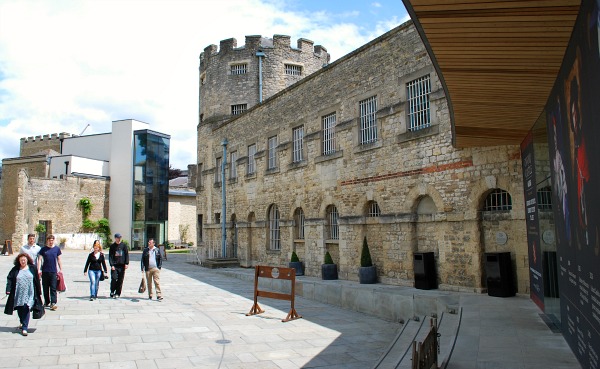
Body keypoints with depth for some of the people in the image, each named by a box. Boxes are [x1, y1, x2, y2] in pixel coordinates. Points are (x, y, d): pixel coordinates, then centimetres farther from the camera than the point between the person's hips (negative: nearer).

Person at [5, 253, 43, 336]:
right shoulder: (15, 270, 5)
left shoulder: (33, 268, 4)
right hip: (18, 294, 2)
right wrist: (8, 290, -14)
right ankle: (22, 323, 38)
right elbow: (9, 279, 0)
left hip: (29, 294, -2)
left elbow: (37, 281, 6)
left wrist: (39, 293, 7)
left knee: (26, 309, -11)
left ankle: (24, 328, -8)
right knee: (19, 309, 12)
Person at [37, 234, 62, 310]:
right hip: (45, 271, 1)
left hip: (54, 271, -1)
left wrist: (61, 269, 8)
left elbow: (59, 259, 10)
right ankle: (46, 302, 25)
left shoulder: (57, 249, 6)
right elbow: (39, 259, 3)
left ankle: (53, 303, -9)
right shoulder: (43, 249, 4)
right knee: (45, 288, 10)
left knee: (53, 288, -6)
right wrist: (39, 269, -6)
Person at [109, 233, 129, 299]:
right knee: (114, 279, -9)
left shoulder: (124, 245, 6)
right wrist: (112, 265, -9)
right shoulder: (112, 246, 4)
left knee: (120, 280, 2)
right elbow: (110, 256, 1)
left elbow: (127, 254, 7)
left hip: (122, 266, 1)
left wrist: (126, 263, -3)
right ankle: (112, 292, 7)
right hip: (114, 266, -1)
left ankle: (117, 293, 10)